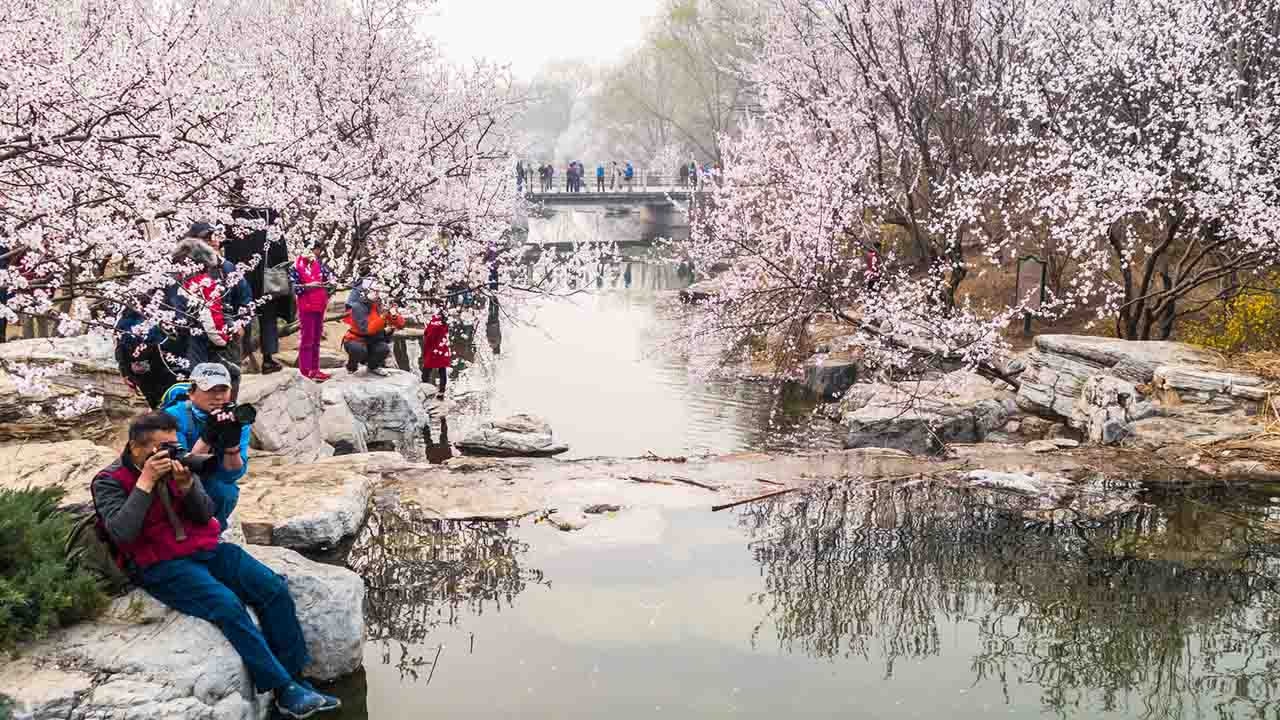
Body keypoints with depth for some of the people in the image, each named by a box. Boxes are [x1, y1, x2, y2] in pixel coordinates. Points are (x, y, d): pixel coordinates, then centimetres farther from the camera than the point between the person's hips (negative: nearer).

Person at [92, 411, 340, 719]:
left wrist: (186, 484, -15)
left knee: (274, 589, -13)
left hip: (204, 549, 6)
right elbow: (121, 534, -20)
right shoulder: (109, 482, -5)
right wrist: (145, 482, -22)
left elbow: (205, 515, 4)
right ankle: (284, 692, -22)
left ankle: (295, 679, -8)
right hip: (160, 566, -6)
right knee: (228, 606, -29)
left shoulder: (177, 464, 8)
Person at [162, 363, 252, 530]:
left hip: (213, 489, 1)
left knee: (226, 491, -28)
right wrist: (206, 437, -44)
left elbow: (232, 474, -20)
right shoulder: (175, 417, -24)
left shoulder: (237, 418, -15)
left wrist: (232, 442, -38)